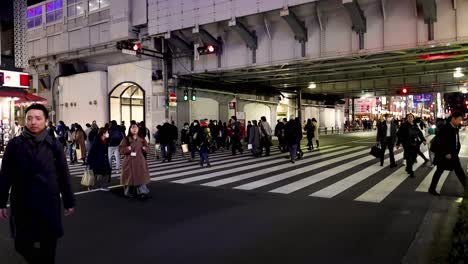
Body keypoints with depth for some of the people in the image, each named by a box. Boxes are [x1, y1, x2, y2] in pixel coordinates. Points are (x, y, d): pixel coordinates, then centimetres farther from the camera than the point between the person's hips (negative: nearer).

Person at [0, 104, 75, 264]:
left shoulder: (54, 145, -3)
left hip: (49, 203, 0)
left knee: (49, 245, 7)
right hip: (22, 204, 1)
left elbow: (64, 176, 1)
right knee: (22, 245, 11)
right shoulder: (14, 145, -2)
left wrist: (69, 202, 4)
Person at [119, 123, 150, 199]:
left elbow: (146, 147, 15)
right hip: (129, 161, -2)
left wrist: (144, 148, -6)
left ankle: (142, 192, 2)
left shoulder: (141, 139, 6)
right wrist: (128, 148, -20)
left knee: (141, 177, -2)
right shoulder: (126, 139, -3)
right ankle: (129, 192, 18)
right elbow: (121, 149, -6)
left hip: (140, 161, 2)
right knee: (130, 177, 2)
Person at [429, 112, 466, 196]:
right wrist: (445, 154, -20)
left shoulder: (455, 128, 5)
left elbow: (457, 142, 14)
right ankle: (431, 189, 17)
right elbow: (438, 143, -22)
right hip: (443, 155, -7)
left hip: (453, 155, 7)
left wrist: (456, 152, 5)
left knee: (459, 171, 11)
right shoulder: (444, 129, -19)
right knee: (439, 171, 4)